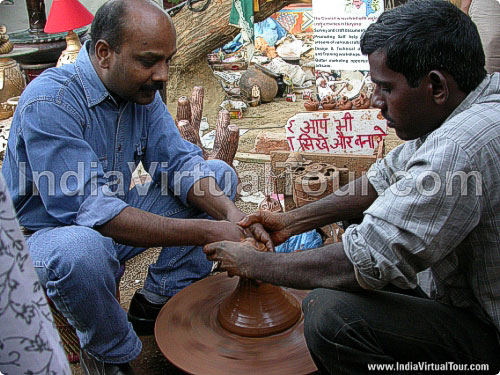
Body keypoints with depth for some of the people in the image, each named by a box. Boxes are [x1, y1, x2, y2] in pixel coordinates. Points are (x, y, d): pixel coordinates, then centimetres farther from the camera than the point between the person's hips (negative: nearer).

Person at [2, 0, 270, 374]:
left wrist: (229, 212, -27)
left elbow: (179, 163, -6)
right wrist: (206, 232, -37)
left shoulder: (141, 90, -4)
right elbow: (89, 210, -35)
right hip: (46, 235, -7)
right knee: (82, 247, -43)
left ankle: (157, 303, 2)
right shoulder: (50, 101, -28)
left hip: (113, 220, 7)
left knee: (219, 173, -1)